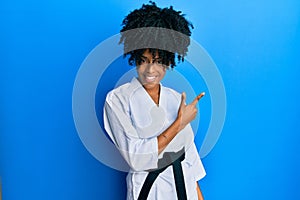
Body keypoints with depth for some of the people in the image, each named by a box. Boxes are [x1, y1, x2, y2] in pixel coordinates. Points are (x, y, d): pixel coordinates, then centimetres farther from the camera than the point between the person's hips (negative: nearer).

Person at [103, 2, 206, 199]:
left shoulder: (176, 98, -1)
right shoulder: (117, 99, -16)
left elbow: (188, 148, 5)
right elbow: (136, 157, -21)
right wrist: (179, 124, -19)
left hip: (184, 184, 4)